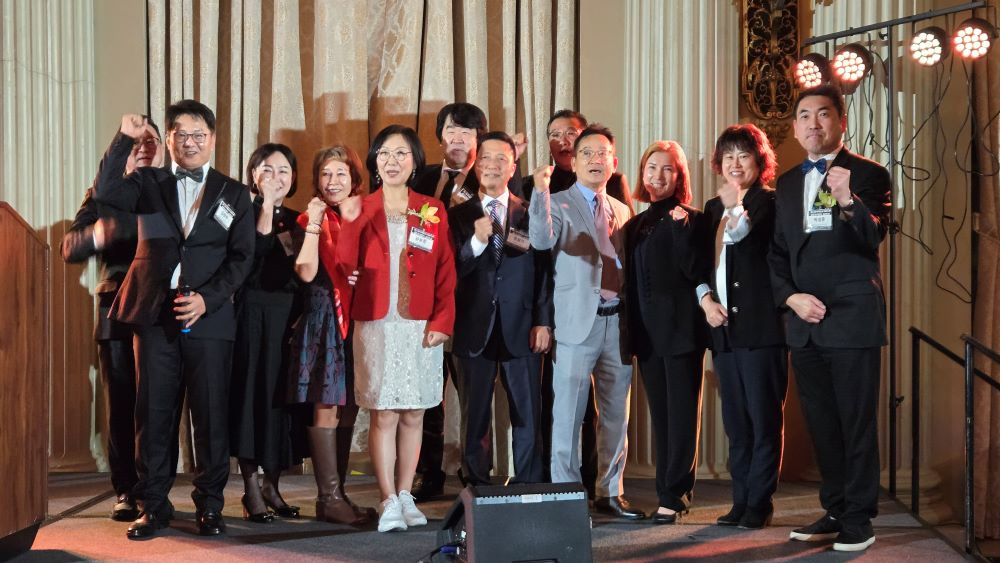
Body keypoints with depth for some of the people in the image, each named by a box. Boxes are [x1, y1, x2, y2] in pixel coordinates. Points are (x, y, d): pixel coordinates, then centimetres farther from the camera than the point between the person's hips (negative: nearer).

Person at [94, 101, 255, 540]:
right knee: (153, 413, 3)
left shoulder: (233, 194, 10)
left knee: (211, 415, 3)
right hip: (155, 316, 1)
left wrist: (206, 299, -10)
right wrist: (125, 140, -15)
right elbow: (106, 193, -9)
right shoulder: (148, 183, 11)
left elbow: (241, 258, 3)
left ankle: (209, 505, 14)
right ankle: (152, 505, 13)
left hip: (209, 318, 0)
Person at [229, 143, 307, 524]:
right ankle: (251, 490, 5)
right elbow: (249, 259, -19)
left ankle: (271, 485, 19)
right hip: (253, 315, -5)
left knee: (283, 396, 7)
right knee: (252, 395, -3)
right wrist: (266, 208, -16)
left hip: (289, 317, 5)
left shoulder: (296, 220, 14)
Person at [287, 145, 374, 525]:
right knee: (327, 407, -6)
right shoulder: (311, 219, 0)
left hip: (358, 320, 5)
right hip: (323, 320, -5)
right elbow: (306, 272, -15)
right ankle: (329, 497, -2)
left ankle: (336, 492, 15)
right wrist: (315, 221, -15)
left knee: (348, 408, 7)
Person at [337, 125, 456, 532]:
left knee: (413, 415, 6)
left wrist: (442, 322, -4)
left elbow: (445, 273, 5)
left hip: (421, 327, 1)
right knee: (383, 415, -3)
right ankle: (389, 502, 3)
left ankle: (406, 495, 17)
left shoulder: (433, 212, 8)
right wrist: (350, 223, -17)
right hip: (376, 326, -1)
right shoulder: (363, 210, 7)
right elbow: (346, 265, -3)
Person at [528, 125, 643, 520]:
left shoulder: (621, 211, 17)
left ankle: (611, 493, 20)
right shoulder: (558, 204, 0)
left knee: (616, 414, 10)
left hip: (617, 322, 5)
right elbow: (541, 240, -21)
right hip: (577, 323, -5)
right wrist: (540, 191, -33)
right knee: (568, 415, -3)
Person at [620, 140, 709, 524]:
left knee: (682, 415, -3)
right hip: (647, 333, 6)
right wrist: (628, 334, 12)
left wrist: (681, 229, -20)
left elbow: (695, 272, -14)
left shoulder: (691, 220, -2)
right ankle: (672, 492, 16)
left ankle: (673, 496, -1)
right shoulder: (635, 226, 15)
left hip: (681, 330, -6)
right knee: (661, 417, 9)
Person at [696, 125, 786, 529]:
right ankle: (741, 499, 19)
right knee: (736, 420, 11)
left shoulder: (768, 202, -3)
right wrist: (705, 299, 3)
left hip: (760, 325, -6)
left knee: (764, 419, -1)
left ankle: (759, 502, 8)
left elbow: (745, 235, -21)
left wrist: (736, 206, -32)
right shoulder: (714, 207, 16)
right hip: (723, 326, 7)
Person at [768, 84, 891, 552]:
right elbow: (776, 254, 14)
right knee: (822, 425, 12)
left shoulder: (867, 175, -1)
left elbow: (872, 241, -15)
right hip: (804, 321, 5)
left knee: (857, 423, -1)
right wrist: (791, 297, -2)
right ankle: (835, 511, 23)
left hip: (852, 319, -5)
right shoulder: (787, 184, 15)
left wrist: (848, 200, -32)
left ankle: (859, 520, 8)